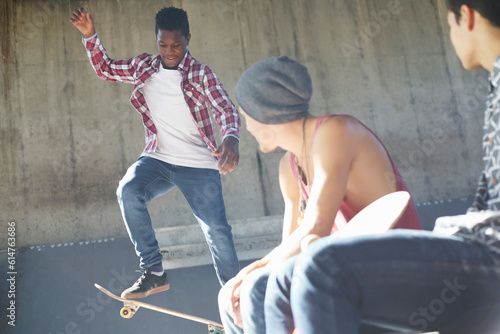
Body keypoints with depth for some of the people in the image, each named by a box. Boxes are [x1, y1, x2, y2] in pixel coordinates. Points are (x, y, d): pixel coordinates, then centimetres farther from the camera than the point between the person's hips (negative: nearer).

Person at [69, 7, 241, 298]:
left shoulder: (201, 74, -5)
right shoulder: (144, 66, 8)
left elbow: (226, 109, -17)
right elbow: (105, 69, 21)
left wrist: (231, 138, -39)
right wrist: (90, 36, 5)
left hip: (198, 165, -3)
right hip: (157, 160, 3)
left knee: (217, 231, -6)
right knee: (128, 191, -27)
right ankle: (154, 272, -18)